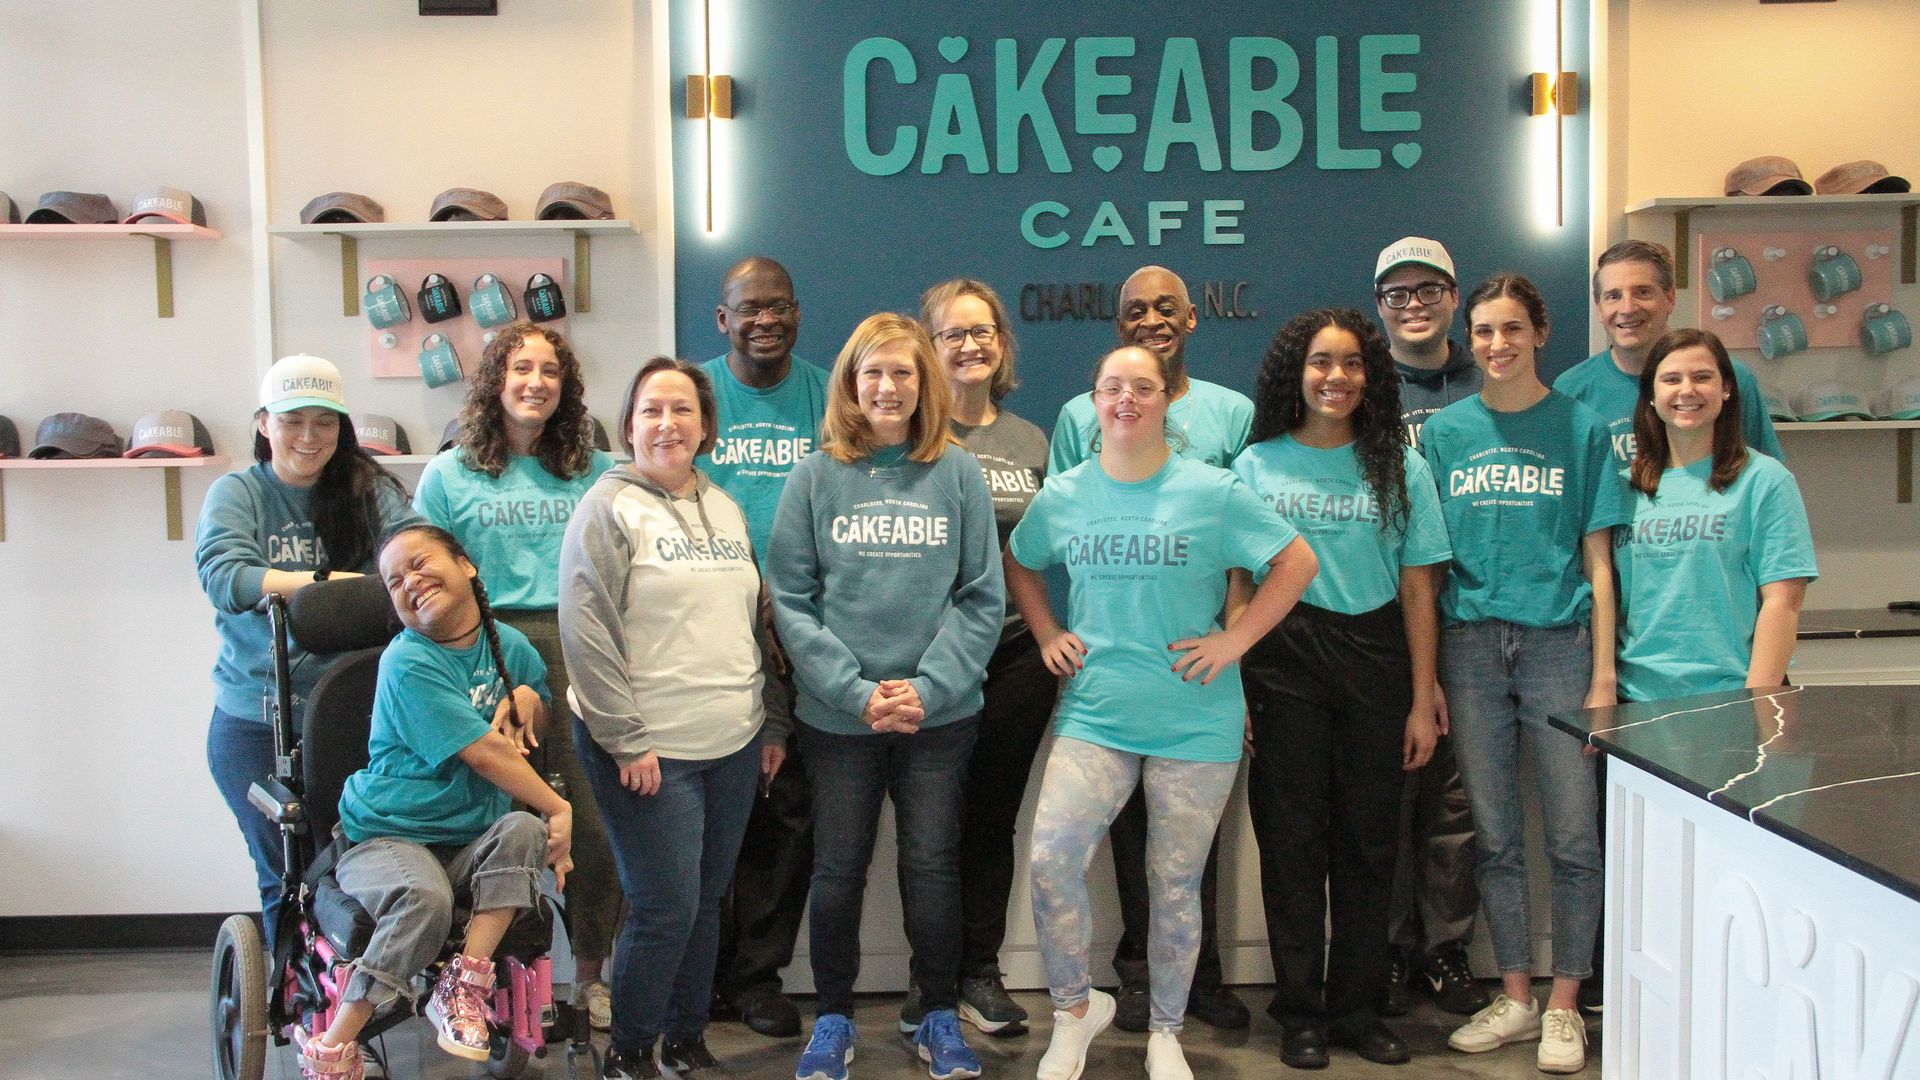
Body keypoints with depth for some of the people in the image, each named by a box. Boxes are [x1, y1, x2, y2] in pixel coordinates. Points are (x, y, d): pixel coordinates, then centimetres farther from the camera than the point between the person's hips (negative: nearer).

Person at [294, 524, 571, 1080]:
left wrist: (528, 696, 0)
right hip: (386, 836, -5)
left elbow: (542, 722, 24)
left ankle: (465, 986, -21)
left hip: (471, 842, 5)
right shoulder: (408, 663, -14)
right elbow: (484, 753, -20)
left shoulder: (508, 644, 7)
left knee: (524, 829, -27)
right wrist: (558, 808, -14)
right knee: (425, 901, -35)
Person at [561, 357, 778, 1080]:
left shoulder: (725, 509, 14)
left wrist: (772, 725, 16)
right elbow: (585, 631, -12)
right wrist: (626, 739, -15)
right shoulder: (610, 507, -6)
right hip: (651, 750, -6)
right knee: (665, 908, -4)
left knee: (707, 902, 13)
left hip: (734, 746, 6)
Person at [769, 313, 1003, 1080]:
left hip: (941, 716, 0)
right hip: (836, 717, 0)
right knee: (838, 871, 9)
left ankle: (940, 1018, 25)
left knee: (932, 866, 7)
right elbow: (790, 599, -3)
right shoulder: (816, 477, 0)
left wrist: (930, 686, -12)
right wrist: (857, 692, -12)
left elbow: (982, 597, -1)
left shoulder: (957, 473, 0)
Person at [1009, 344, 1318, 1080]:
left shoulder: (1212, 492, -5)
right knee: (1049, 860, -14)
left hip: (1195, 720, -2)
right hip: (1095, 712, 2)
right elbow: (1019, 565, 22)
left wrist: (1234, 640, -7)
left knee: (1175, 883, 8)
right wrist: (1047, 636, 8)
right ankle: (1075, 1008, 11)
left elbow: (1297, 561, -1)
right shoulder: (1062, 496, 4)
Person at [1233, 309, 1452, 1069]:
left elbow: (1417, 589, 4)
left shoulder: (1399, 465, 6)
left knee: (1368, 837, 6)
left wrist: (1423, 699, 0)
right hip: (1284, 658, -1)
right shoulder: (1256, 465, 5)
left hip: (1375, 659, 1)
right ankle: (1300, 1012, 14)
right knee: (1293, 837, 4)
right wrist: (1233, 685, -4)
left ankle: (1357, 1005, 20)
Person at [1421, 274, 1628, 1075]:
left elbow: (1597, 559, 2)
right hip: (1469, 643, 2)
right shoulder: (1445, 431, 8)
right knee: (1495, 836, 9)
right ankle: (1515, 997, 21)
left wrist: (1604, 675, -5)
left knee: (1573, 835, 1)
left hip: (1557, 642, -2)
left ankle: (1564, 1006, 15)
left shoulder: (1580, 428, 3)